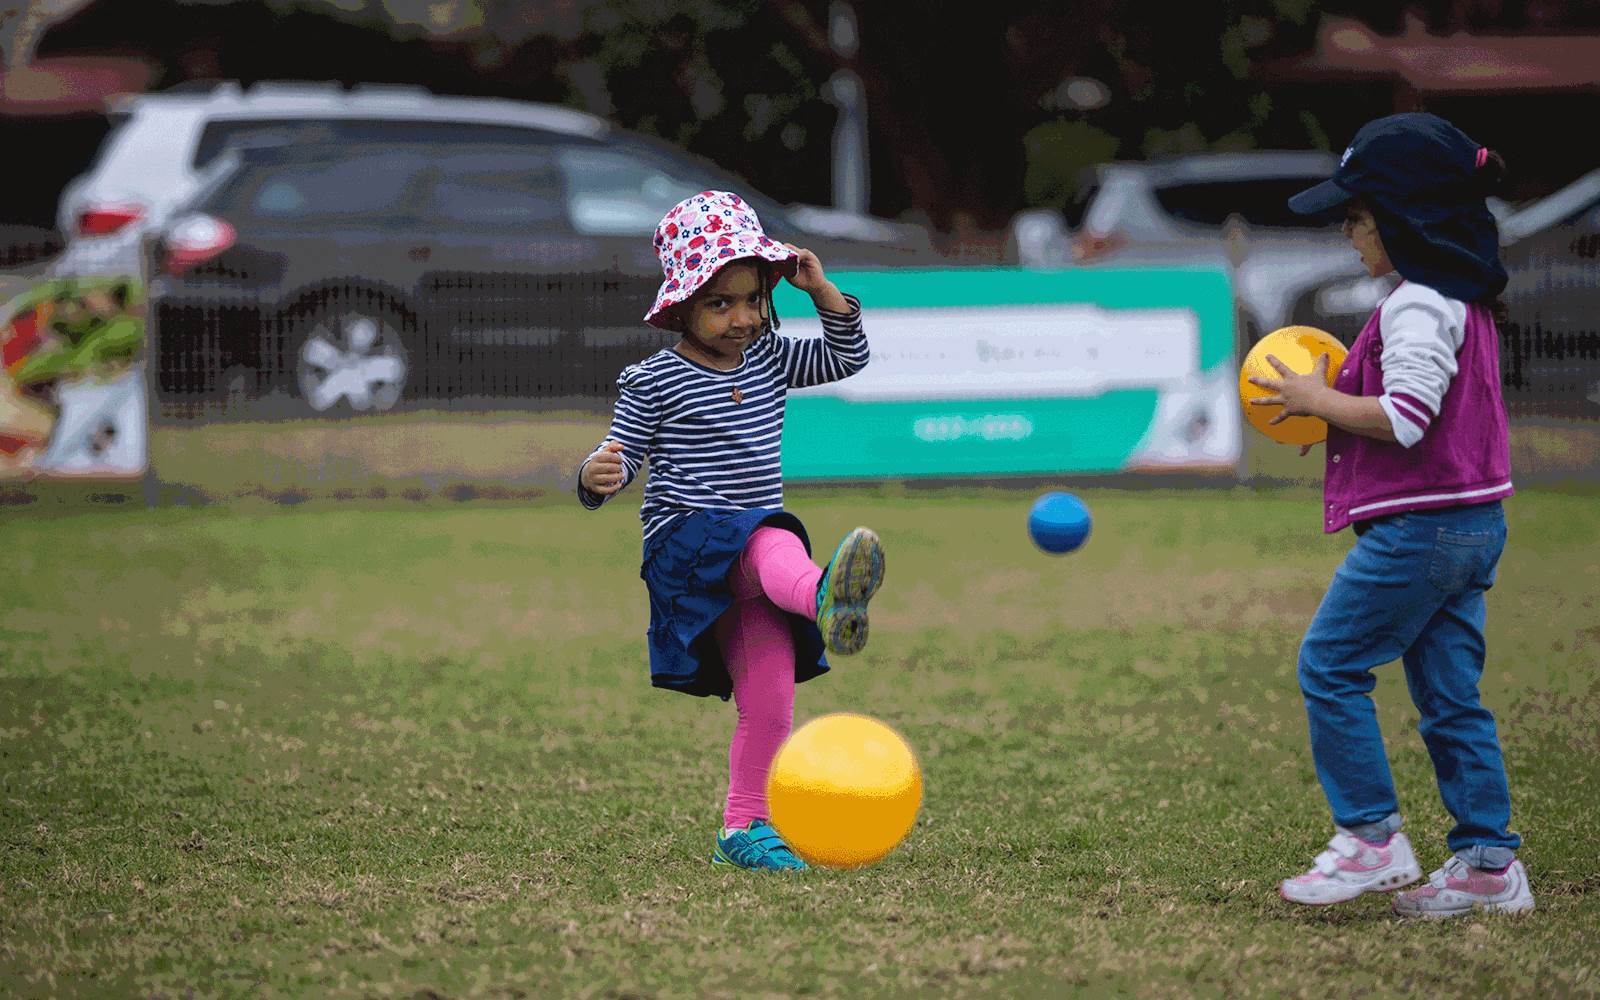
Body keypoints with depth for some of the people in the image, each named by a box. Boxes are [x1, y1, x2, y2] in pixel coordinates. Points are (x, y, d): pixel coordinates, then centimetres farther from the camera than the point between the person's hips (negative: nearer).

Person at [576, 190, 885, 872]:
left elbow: (846, 359, 20)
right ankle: (823, 600, -73)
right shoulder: (654, 382, -3)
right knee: (774, 547, -38)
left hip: (755, 548, 6)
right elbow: (622, 456, -1)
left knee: (768, 691, -5)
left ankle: (746, 826, 6)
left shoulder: (769, 358, 13)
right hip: (683, 540, -6)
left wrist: (821, 290, 6)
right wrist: (598, 475, -25)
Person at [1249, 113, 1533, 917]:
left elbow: (1404, 419, -23)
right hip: (1474, 524, 10)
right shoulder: (1464, 301, 16)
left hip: (1419, 525, -10)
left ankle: (1371, 838, -2)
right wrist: (1336, 396, 15)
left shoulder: (1418, 307, -16)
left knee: (1329, 665, -2)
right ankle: (1488, 862, 8)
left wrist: (1318, 401, -11)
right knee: (1449, 692, 10)